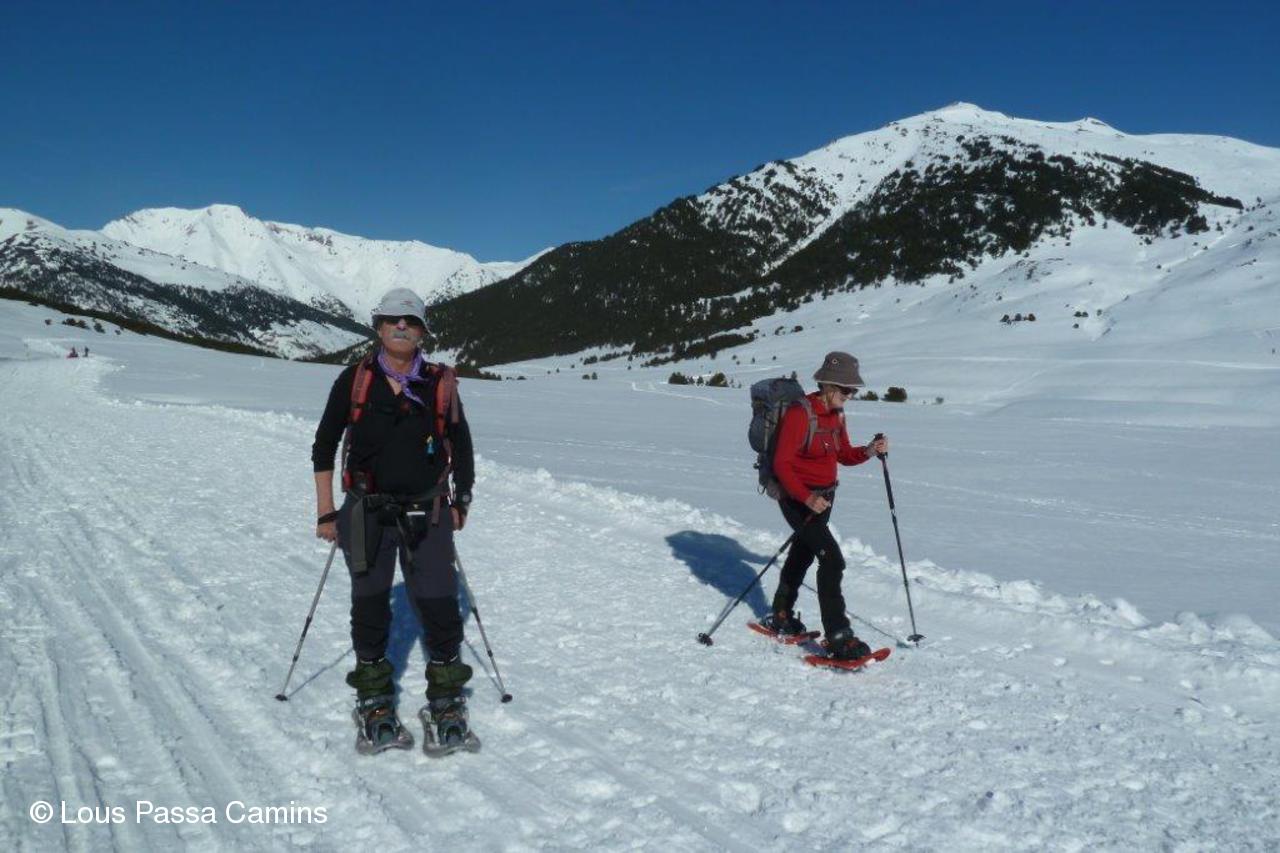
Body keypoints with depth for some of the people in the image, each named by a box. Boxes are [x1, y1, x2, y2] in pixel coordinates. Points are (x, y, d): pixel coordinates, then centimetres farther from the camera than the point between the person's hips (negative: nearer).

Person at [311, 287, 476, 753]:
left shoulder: (441, 384, 2)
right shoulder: (354, 380, 1)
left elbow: (461, 447, 14)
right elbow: (323, 446, 7)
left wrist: (461, 501, 7)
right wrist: (326, 512, 3)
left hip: (427, 516, 0)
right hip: (366, 514, 0)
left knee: (440, 607, -3)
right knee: (370, 606, 8)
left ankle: (445, 699, 15)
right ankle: (374, 701, 24)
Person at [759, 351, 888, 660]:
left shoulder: (836, 414, 5)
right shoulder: (800, 414, -21)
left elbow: (845, 455, 11)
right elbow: (781, 464, -22)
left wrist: (869, 451, -8)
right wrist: (807, 498, -30)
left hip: (824, 497, 9)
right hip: (798, 499, -9)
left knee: (802, 555, 21)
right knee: (832, 559, -17)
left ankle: (780, 617, 39)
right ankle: (838, 637, -13)